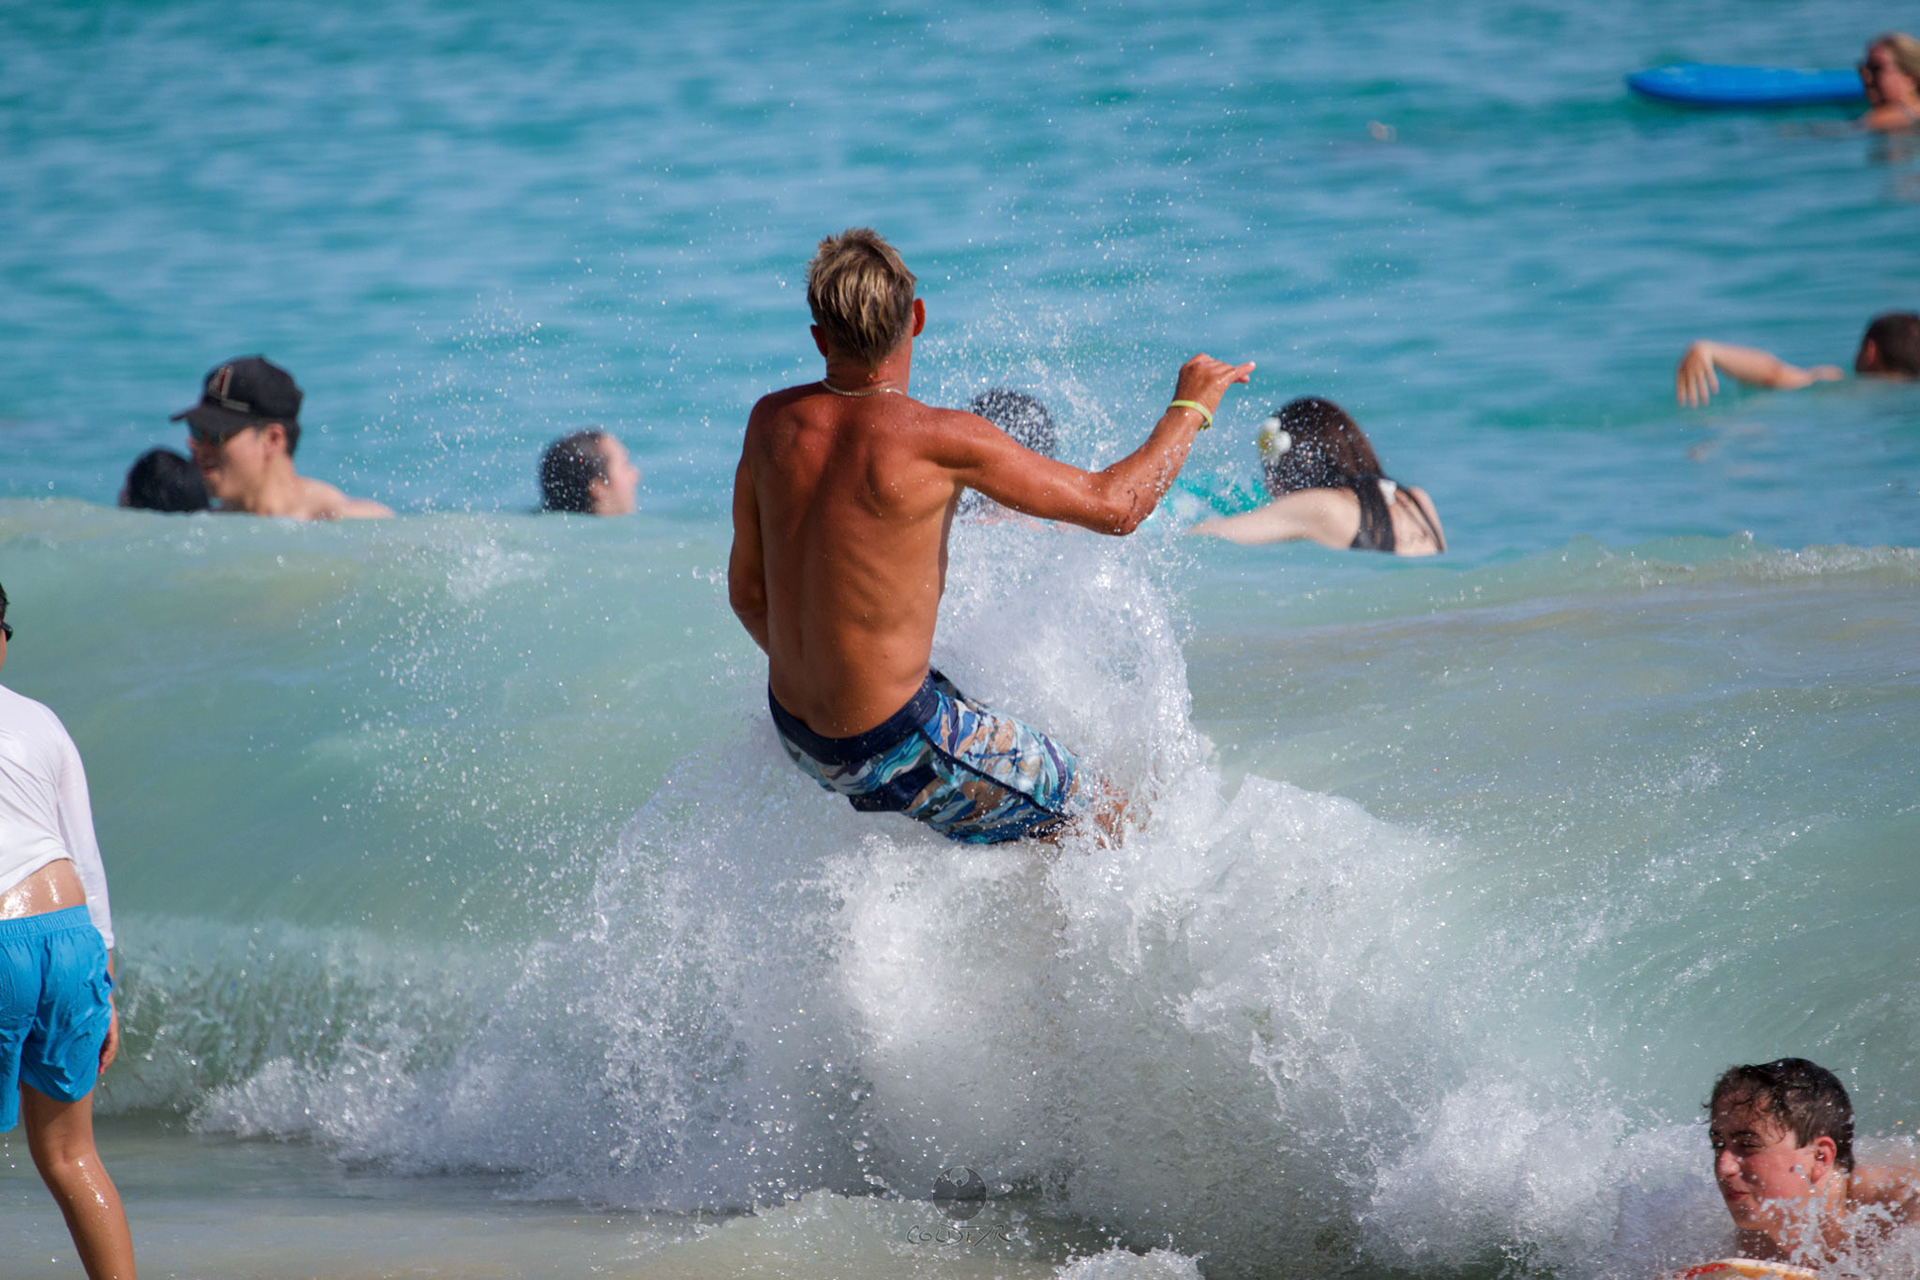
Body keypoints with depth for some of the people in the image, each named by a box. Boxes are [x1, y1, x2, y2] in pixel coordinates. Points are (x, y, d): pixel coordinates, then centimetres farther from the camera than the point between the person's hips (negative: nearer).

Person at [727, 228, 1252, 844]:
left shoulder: (772, 422, -4)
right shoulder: (939, 439, -23)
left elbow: (747, 593, 7)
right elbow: (1115, 505, -16)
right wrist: (1190, 407, 1)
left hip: (793, 728, 8)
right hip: (893, 749, -8)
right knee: (1118, 825, 5)